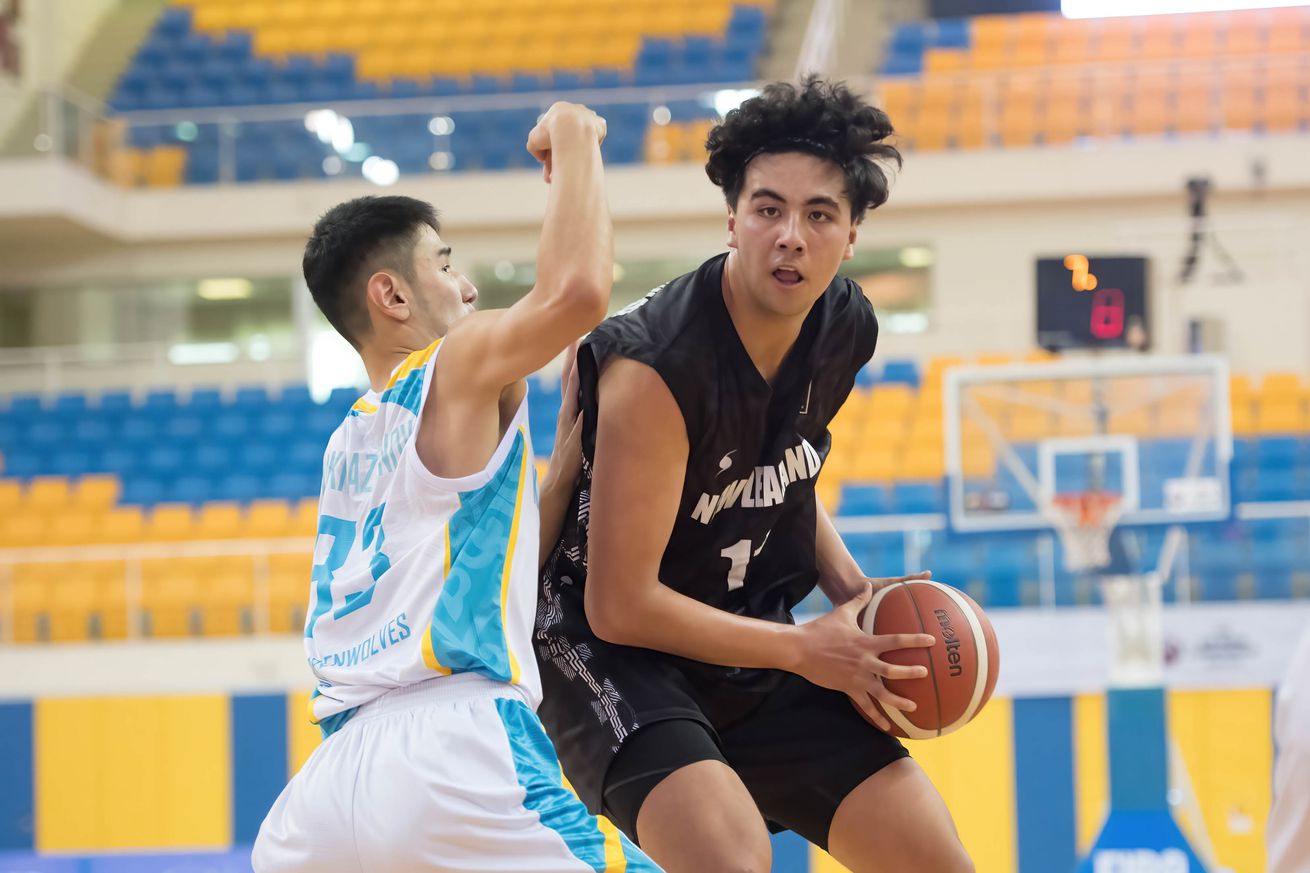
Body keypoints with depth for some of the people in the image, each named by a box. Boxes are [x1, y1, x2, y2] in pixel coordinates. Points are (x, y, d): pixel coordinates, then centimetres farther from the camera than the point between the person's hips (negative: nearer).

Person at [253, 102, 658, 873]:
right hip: (454, 747, -7)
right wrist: (574, 136, 1)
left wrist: (572, 445, 27)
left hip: (334, 777, 7)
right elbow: (576, 289, -15)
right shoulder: (460, 364, 4)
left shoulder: (346, 447, 26)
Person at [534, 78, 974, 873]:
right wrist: (804, 650, -17)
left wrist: (853, 590, 1)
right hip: (610, 645, -7)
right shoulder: (655, 366, -27)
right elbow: (620, 605, -24)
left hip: (750, 644, 7)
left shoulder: (846, 330, -4)